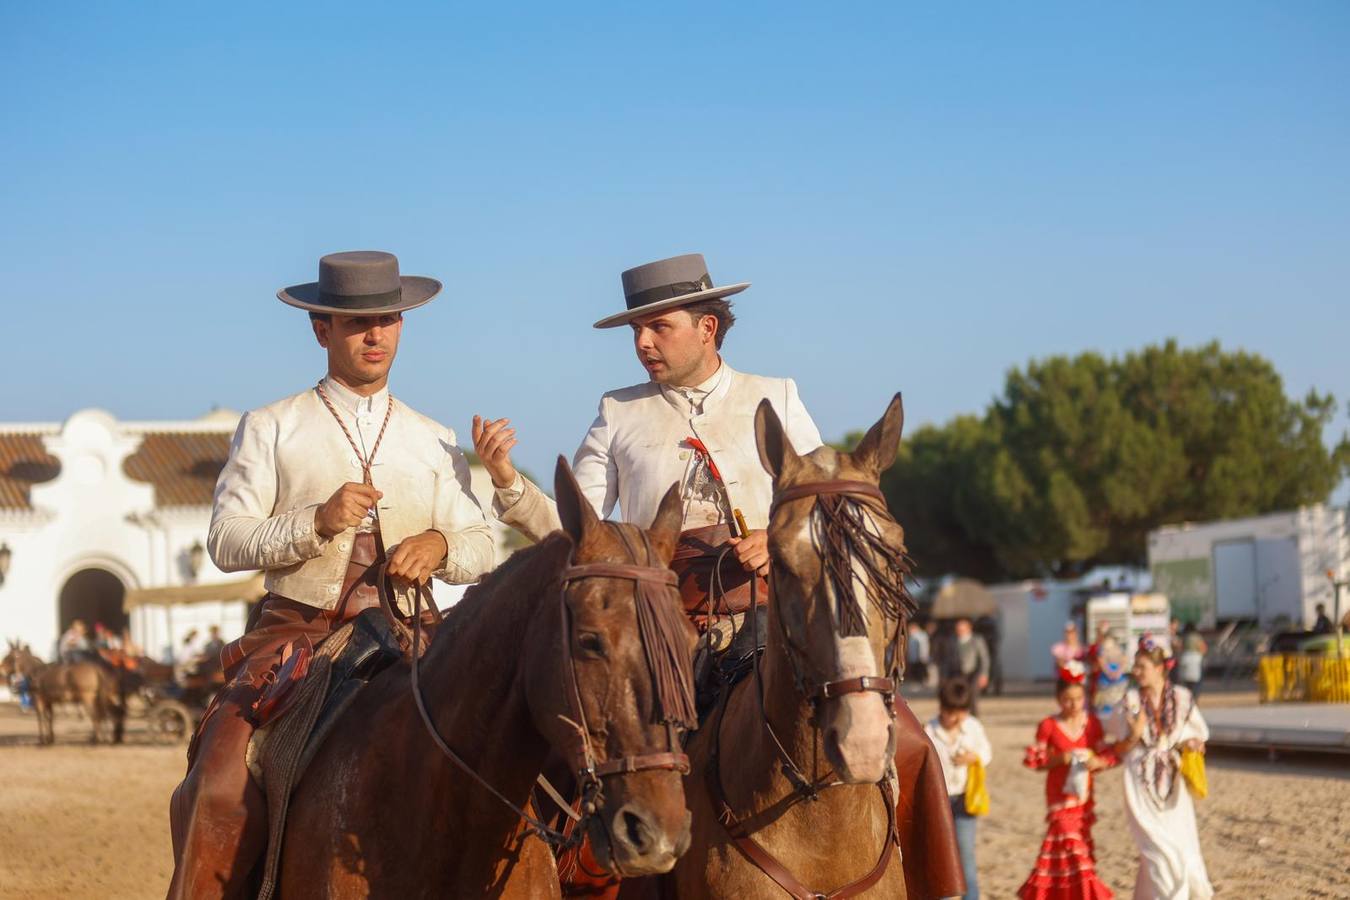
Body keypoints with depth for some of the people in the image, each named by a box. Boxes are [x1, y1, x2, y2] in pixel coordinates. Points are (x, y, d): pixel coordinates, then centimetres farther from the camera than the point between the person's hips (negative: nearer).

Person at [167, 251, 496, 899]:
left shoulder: (434, 444, 17)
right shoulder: (271, 430, 9)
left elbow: (479, 552, 13)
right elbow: (225, 540, 0)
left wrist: (439, 545, -10)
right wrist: (317, 523, -16)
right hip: (294, 632, -2)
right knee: (220, 793, -22)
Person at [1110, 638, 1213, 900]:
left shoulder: (1181, 699, 0)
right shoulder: (1131, 701, -2)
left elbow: (1197, 739, 10)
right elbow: (1120, 750, 2)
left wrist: (1189, 744, -12)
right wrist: (1134, 737, -18)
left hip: (1173, 784, 2)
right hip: (1142, 786, -2)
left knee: (1183, 849, 2)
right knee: (1160, 849, -8)